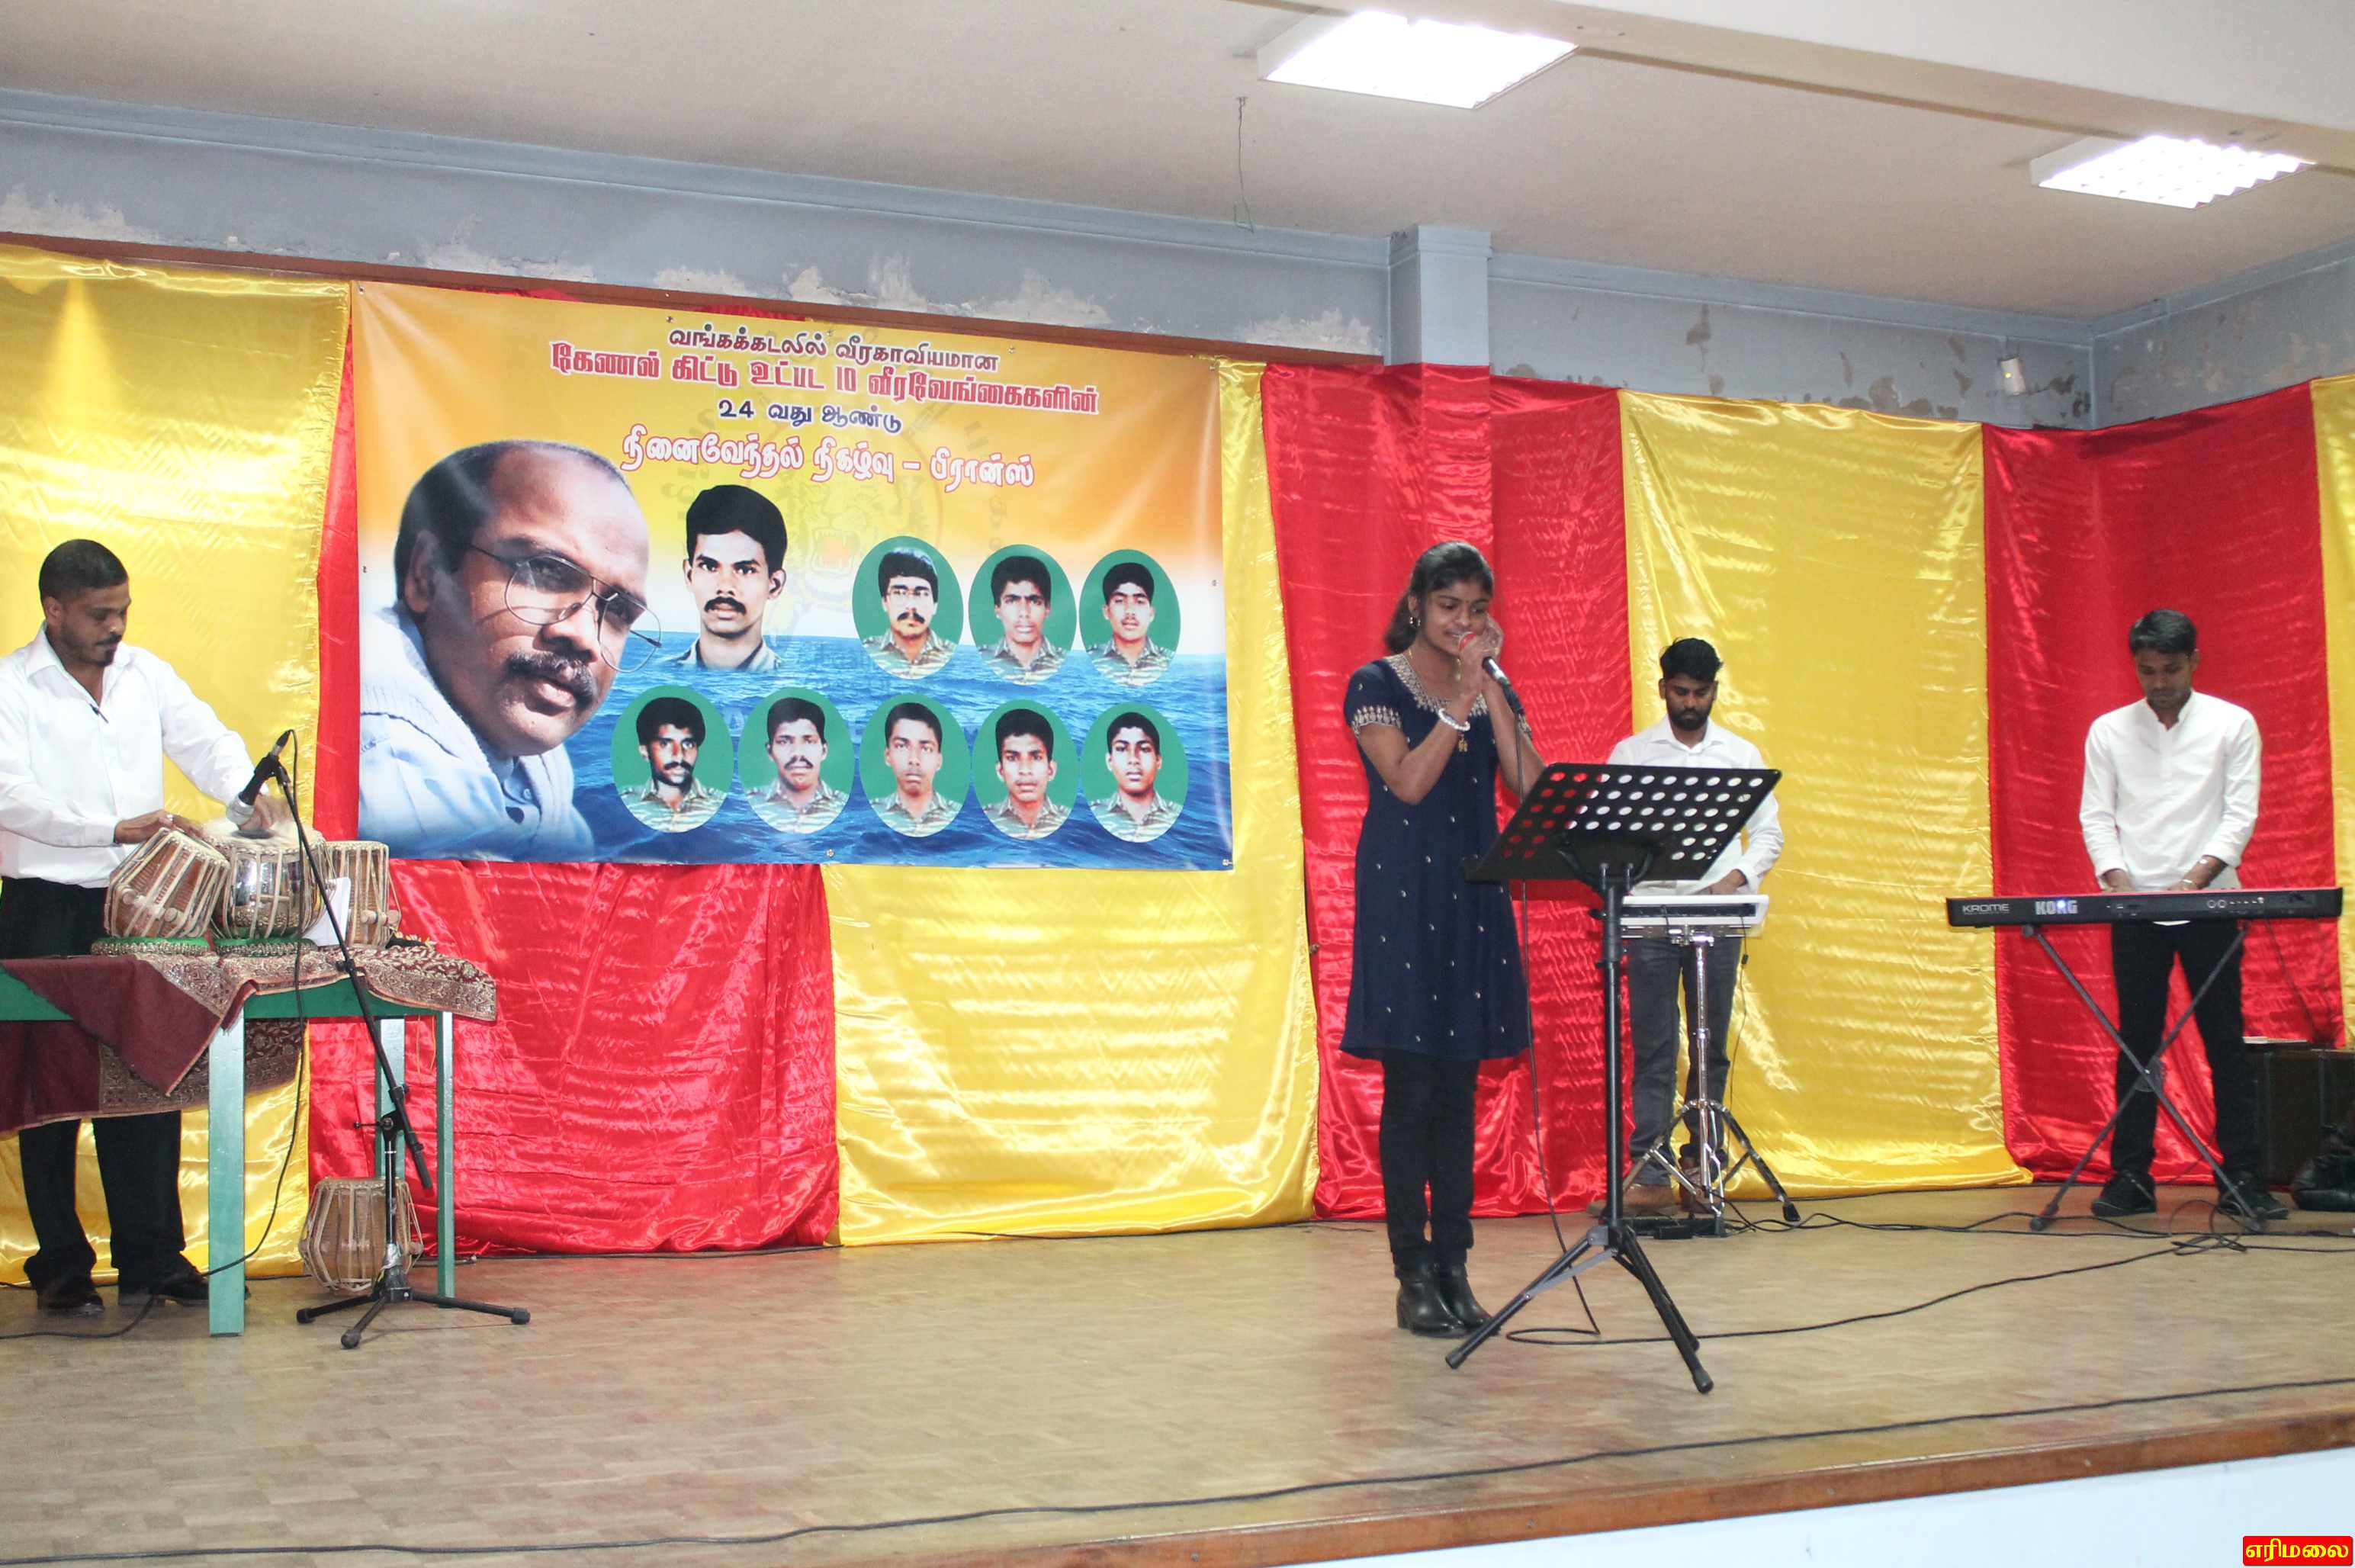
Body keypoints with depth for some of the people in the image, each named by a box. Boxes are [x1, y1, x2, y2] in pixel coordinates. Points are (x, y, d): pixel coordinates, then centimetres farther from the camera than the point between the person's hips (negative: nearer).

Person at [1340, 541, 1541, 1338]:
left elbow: (1530, 786, -2)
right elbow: (1407, 781, -15)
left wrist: (1492, 690, -7)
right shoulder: (1378, 684, -1)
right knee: (1411, 1087, -4)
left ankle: (1453, 1265, 12)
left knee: (1459, 1090, 7)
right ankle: (1413, 1274, 2)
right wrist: (1462, 699, -14)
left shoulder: (1489, 692, 13)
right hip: (1402, 897, -5)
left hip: (1474, 898, 5)